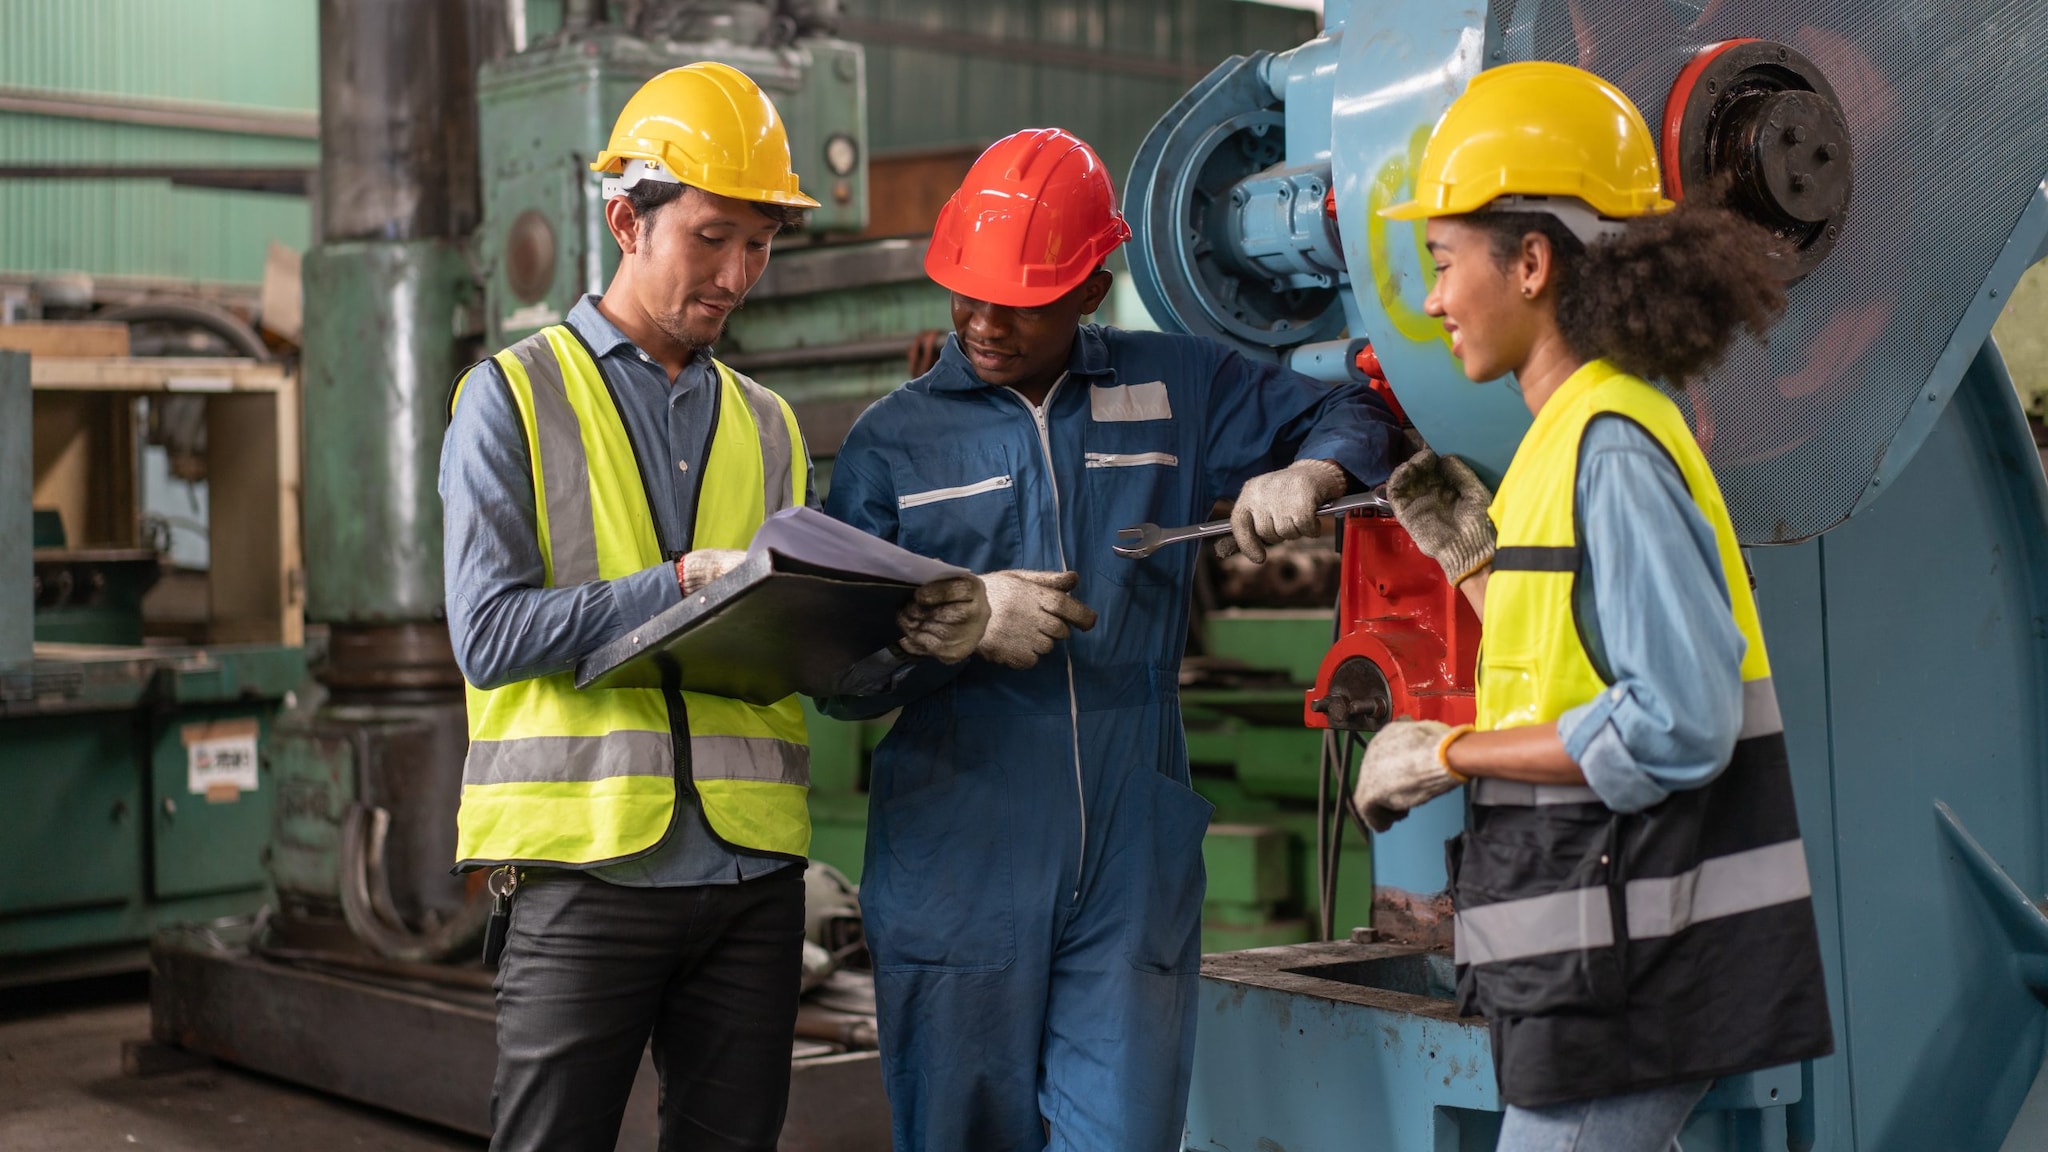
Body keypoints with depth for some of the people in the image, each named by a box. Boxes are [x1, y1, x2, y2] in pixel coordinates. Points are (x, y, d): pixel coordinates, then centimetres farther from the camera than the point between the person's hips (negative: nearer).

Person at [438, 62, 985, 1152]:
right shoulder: (513, 396, 2)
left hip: (752, 870, 4)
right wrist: (685, 580, -17)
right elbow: (489, 634, -10)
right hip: (585, 863, -4)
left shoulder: (767, 426, 16)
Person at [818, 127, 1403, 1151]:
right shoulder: (894, 440, 7)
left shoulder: (1173, 391, 10)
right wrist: (961, 624, -14)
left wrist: (1303, 476, -1)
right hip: (959, 876, 0)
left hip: (1133, 872, 1)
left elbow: (1347, 416, 21)